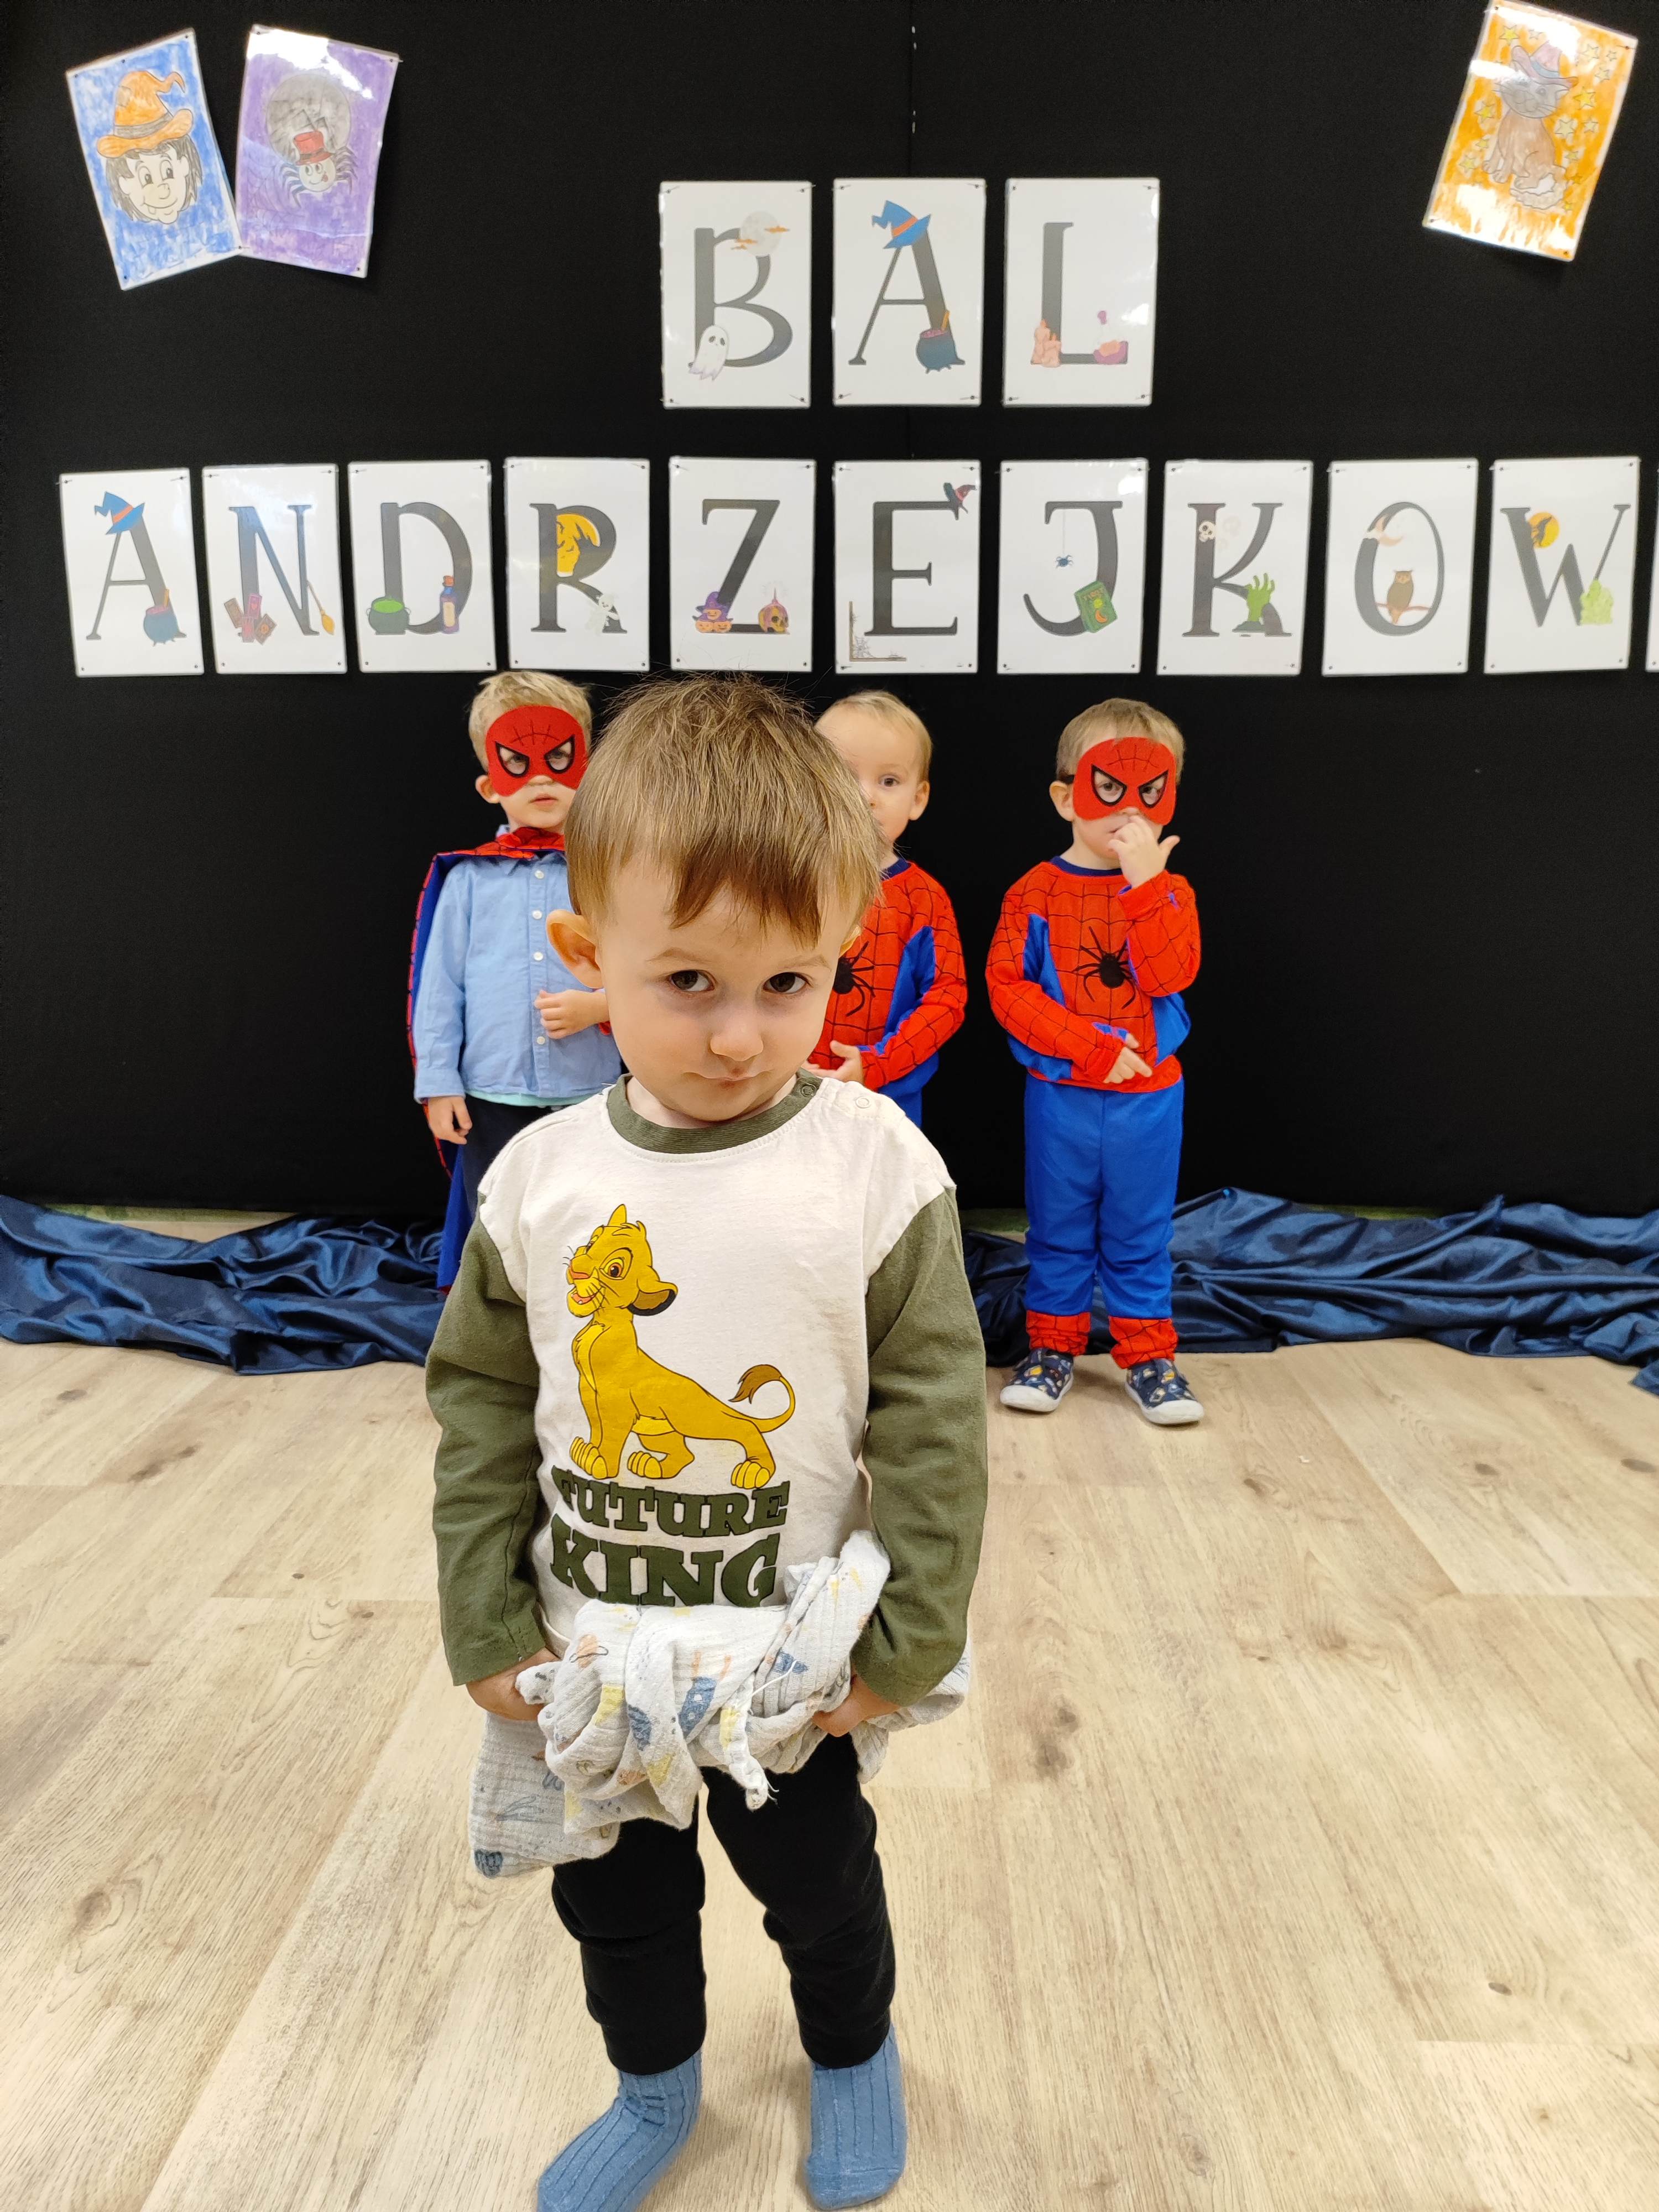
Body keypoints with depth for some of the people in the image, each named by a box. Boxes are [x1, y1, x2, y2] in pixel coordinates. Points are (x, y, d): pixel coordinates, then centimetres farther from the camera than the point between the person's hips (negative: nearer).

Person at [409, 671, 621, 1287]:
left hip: (587, 1094, 0)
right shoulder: (467, 878, 2)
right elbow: (438, 985, 2)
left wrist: (599, 1006, -18)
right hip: (492, 1095, 0)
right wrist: (438, 1083, -1)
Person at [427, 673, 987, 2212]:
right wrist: (487, 1622, -4)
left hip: (790, 1662, -2)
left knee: (816, 1881, 24)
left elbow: (934, 1417, -14)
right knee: (615, 1899, 25)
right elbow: (480, 1403, -2)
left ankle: (853, 2052, 56)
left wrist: (903, 1640, -13)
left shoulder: (877, 1169, -20)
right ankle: (654, 2089, 55)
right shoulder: (540, 1179, -12)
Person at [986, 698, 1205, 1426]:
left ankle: (1147, 1353, 23)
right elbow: (1006, 986, -12)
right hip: (1059, 1094, 0)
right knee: (1058, 1229, 11)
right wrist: (1090, 1046, -19)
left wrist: (1145, 881, -23)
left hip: (1148, 1097, 1)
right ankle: (1052, 1344, 26)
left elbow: (1170, 976, -17)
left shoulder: (1169, 891, -1)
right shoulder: (1036, 891, -5)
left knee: (1139, 1233, 10)